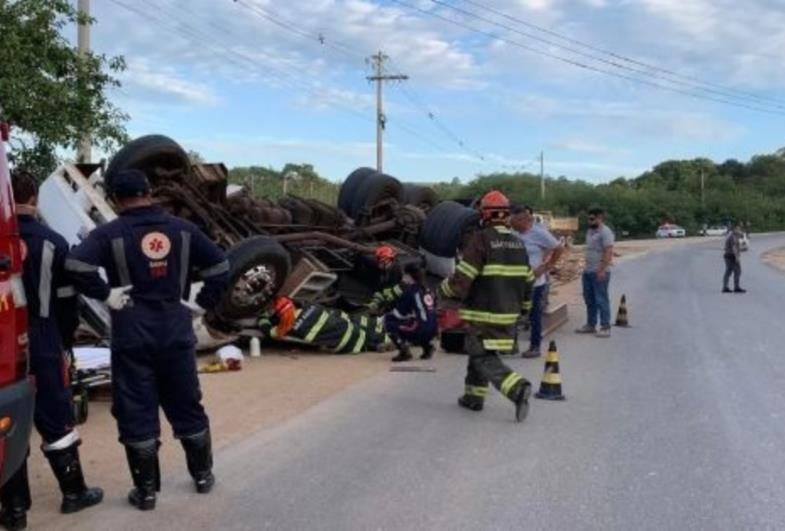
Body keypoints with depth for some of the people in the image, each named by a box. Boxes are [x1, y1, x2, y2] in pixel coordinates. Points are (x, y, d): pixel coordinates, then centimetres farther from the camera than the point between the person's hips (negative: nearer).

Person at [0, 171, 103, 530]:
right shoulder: (53, 243, -3)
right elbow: (66, 301, 1)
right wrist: (64, 345, 12)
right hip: (42, 347, 0)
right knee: (56, 422, 12)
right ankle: (73, 493, 24)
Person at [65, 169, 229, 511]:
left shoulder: (110, 233, -6)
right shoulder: (181, 229, 5)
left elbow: (76, 265, -21)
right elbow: (220, 266, 6)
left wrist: (104, 294, -10)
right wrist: (204, 304, 8)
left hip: (132, 337, -3)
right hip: (176, 332, 3)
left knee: (136, 413, 6)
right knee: (187, 407, 16)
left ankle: (146, 490, 11)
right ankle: (203, 475, 27)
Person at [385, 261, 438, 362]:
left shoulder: (410, 291, -6)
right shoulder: (427, 290, 14)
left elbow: (398, 314, -2)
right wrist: (408, 316, 29)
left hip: (420, 330, -8)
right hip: (432, 331, 8)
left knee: (389, 320, 5)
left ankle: (404, 350, -5)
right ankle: (427, 346, 18)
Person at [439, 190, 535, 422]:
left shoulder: (480, 239, -14)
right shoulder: (518, 243, 8)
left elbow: (462, 278, -16)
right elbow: (527, 280, 14)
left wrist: (444, 288, 3)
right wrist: (523, 305, 27)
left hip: (484, 314, -7)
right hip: (509, 314, 7)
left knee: (484, 359, -3)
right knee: (478, 350, 21)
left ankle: (518, 388, -21)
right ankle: (474, 396, 26)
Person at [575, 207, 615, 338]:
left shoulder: (605, 232, -13)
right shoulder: (590, 231, 16)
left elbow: (608, 252, -19)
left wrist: (602, 270, -24)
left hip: (599, 272, -9)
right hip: (588, 272, 9)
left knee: (601, 300, -4)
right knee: (589, 299, 14)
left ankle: (605, 327, 1)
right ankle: (590, 325, 23)